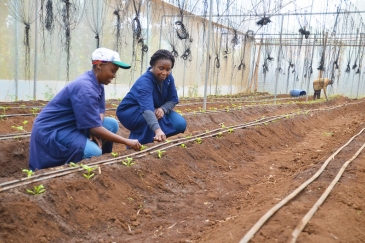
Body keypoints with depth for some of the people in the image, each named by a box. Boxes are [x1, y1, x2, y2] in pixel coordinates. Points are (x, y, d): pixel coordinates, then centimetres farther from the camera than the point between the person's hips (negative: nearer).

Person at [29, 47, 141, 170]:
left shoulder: (98, 83, 2)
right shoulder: (85, 88, -26)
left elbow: (100, 111, 7)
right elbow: (94, 128, -28)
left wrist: (95, 132, -15)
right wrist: (127, 142, -23)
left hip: (72, 124, 10)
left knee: (112, 124, 0)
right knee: (93, 152, -31)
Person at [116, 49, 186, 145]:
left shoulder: (168, 78, -12)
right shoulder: (145, 82, -33)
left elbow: (173, 99, -7)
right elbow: (147, 108, -49)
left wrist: (163, 109, -31)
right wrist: (158, 130, -64)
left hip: (156, 110, 7)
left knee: (180, 124, -12)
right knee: (156, 119, -36)